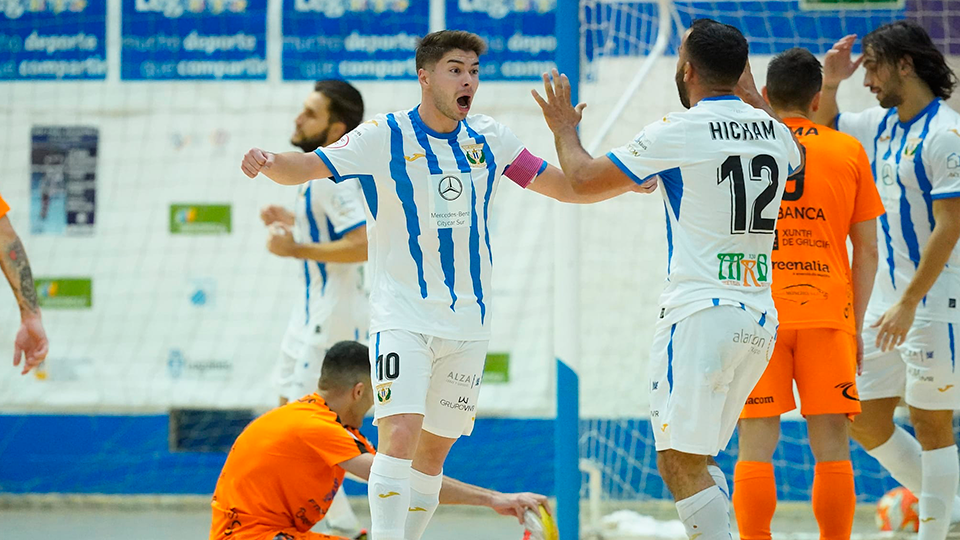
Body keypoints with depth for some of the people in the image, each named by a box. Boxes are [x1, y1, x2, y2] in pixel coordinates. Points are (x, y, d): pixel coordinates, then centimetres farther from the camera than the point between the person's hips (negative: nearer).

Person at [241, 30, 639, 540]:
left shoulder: (487, 138, 5)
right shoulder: (385, 136, -8)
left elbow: (567, 186, 11)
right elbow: (306, 167, -13)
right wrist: (270, 162, -35)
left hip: (467, 321, 5)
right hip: (402, 317, -5)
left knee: (433, 451, 9)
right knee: (400, 434, -21)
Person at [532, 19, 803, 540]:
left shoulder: (678, 131, -9)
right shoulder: (773, 131, 9)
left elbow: (584, 177, 1)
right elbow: (797, 158, 37)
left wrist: (564, 130, 21)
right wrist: (750, 93, 46)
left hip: (701, 313, -7)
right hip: (760, 319, 7)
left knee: (680, 464, -6)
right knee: (694, 458, 18)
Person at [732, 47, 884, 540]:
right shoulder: (849, 152, 7)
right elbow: (867, 250, 9)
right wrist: (857, 323, 16)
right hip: (828, 311, 1)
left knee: (756, 445, -1)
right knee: (831, 446, 4)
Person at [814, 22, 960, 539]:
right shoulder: (881, 124, 11)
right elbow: (823, 128, 30)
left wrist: (909, 302, -22)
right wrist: (830, 83, 9)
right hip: (890, 299, 9)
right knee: (864, 418, 9)